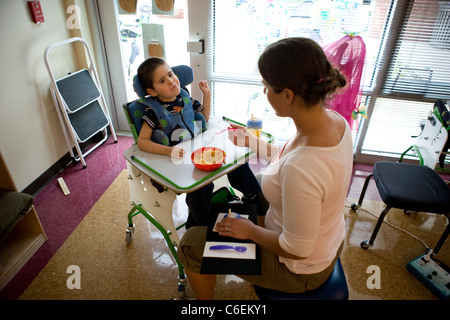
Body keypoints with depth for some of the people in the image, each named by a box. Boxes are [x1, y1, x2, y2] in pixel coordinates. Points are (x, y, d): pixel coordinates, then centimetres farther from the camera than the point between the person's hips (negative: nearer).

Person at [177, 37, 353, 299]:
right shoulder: (336, 121, -15)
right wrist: (254, 143, 6)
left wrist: (251, 230, -13)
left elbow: (296, 250, -29)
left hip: (300, 270, -7)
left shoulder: (299, 170, -43)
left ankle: (205, 298, 34)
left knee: (191, 244, 4)